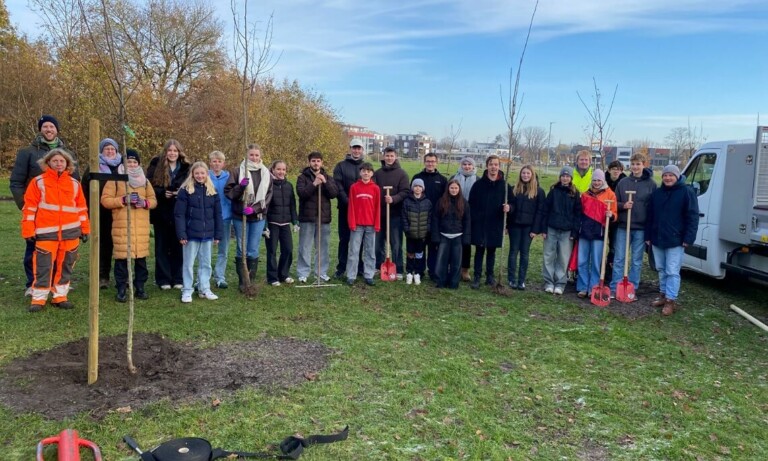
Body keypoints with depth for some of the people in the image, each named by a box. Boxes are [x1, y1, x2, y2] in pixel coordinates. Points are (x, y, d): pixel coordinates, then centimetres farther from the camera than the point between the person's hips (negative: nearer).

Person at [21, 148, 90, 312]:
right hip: (46, 232, -3)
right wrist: (28, 230, -5)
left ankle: (60, 297, 17)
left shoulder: (74, 184, 10)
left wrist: (85, 229, 10)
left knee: (65, 265, 8)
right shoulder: (38, 182, 1)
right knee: (43, 266, -2)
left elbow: (81, 208, 12)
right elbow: (29, 207, -1)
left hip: (70, 232, 3)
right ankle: (38, 299, 7)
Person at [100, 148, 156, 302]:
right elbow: (105, 200, -2)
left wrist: (145, 202, -8)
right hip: (121, 226, -3)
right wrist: (123, 200, -16)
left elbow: (154, 200, 14)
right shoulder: (115, 180, 4)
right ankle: (121, 289, 7)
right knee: (122, 257, -3)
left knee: (141, 257, 6)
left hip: (141, 227, 3)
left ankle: (140, 287, 18)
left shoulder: (145, 181, 15)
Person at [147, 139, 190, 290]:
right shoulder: (156, 166, 0)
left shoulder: (186, 168, 3)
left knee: (177, 247, 7)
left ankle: (177, 278, 17)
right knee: (162, 247, 6)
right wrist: (162, 193, -16)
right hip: (161, 212, -1)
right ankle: (163, 279, 14)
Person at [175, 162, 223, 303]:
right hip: (191, 234, -4)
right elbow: (179, 214, -8)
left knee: (206, 263, 12)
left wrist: (218, 234, 5)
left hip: (207, 234, 4)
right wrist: (181, 234, -14)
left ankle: (205, 289, 22)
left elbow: (217, 214, 9)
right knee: (189, 263, 5)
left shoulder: (212, 191, 7)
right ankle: (187, 291, 14)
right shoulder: (185, 190, -5)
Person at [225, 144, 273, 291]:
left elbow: (267, 196, 1)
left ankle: (251, 281, 14)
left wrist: (254, 208, -13)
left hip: (258, 217, 1)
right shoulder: (237, 171, 0)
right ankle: (242, 282, 13)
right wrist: (240, 186, -21)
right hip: (240, 216, -1)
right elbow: (228, 192, -3)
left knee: (253, 251, 4)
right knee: (242, 250, 5)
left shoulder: (266, 173, 5)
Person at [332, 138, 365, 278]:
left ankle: (361, 267, 15)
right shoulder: (341, 166, 5)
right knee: (344, 239, 4)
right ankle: (341, 268, 10)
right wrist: (347, 201, -15)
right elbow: (338, 185, -4)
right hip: (345, 208, -1)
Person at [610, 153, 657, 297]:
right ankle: (614, 288, 11)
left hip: (641, 228, -2)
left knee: (636, 261, 6)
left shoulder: (651, 184, 0)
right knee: (619, 258, 4)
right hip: (623, 226, 2)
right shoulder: (623, 183, 7)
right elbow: (615, 202, 12)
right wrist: (623, 205, -11)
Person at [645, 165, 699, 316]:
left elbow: (692, 217, -10)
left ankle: (671, 300, -2)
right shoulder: (656, 193, 10)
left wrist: (688, 238, -16)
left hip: (675, 240, -6)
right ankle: (663, 295, 27)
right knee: (661, 270, 15)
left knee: (672, 271, -6)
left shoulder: (687, 192, -6)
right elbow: (650, 216, 14)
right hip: (657, 239, 6)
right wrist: (648, 236, 11)